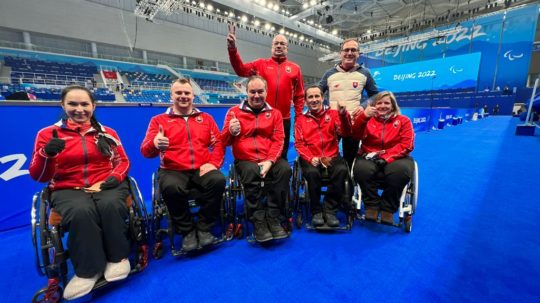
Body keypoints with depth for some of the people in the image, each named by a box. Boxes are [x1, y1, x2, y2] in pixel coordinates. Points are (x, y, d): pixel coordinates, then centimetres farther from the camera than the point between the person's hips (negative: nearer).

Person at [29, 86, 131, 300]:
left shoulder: (107, 133, 11)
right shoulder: (48, 134, 7)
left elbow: (123, 161, 14)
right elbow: (38, 177, 3)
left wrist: (114, 177, -8)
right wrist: (46, 154, -18)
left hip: (106, 186, 1)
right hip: (68, 190, 0)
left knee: (110, 205, -34)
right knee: (81, 212, -35)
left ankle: (118, 258, -12)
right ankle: (88, 270, -14)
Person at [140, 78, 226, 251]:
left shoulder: (206, 118, 17)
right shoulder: (159, 120, 10)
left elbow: (218, 143, 8)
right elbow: (146, 151, -1)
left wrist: (213, 162, -11)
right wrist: (155, 144, -26)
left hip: (202, 169, 2)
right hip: (173, 171, -1)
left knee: (218, 180, -30)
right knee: (171, 188, -34)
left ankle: (204, 228, -8)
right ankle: (187, 231, -7)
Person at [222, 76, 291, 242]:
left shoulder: (274, 113, 11)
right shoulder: (234, 111, 6)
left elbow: (278, 140, 1)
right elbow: (224, 142, 2)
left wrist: (270, 161, -15)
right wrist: (231, 132, -22)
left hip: (269, 160, 2)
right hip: (245, 160, -1)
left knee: (285, 168, -28)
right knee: (251, 172, -34)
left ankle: (273, 218, -14)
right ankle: (258, 222, -18)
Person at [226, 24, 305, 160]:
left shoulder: (295, 68, 9)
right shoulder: (261, 64, 7)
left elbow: (299, 95, 9)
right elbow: (241, 70, -8)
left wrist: (299, 116, 3)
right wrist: (232, 49, -23)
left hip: (284, 118, 1)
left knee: (282, 154, 12)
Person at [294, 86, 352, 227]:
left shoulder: (332, 114, 12)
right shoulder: (301, 119, 11)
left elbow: (345, 133, -2)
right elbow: (299, 144, 3)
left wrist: (343, 115, -20)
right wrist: (310, 158, -15)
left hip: (332, 157, 1)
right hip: (311, 158, -1)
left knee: (342, 170, -30)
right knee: (312, 172, -33)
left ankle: (329, 210, -12)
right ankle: (316, 211, -9)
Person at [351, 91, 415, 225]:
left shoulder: (403, 120, 11)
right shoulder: (368, 119, 12)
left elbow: (406, 145, -2)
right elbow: (356, 135, -8)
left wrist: (386, 157, -17)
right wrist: (363, 116, -24)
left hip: (395, 158, 0)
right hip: (370, 157, 0)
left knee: (400, 171, -33)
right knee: (361, 169, -32)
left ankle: (388, 209, -14)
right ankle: (371, 206, -14)